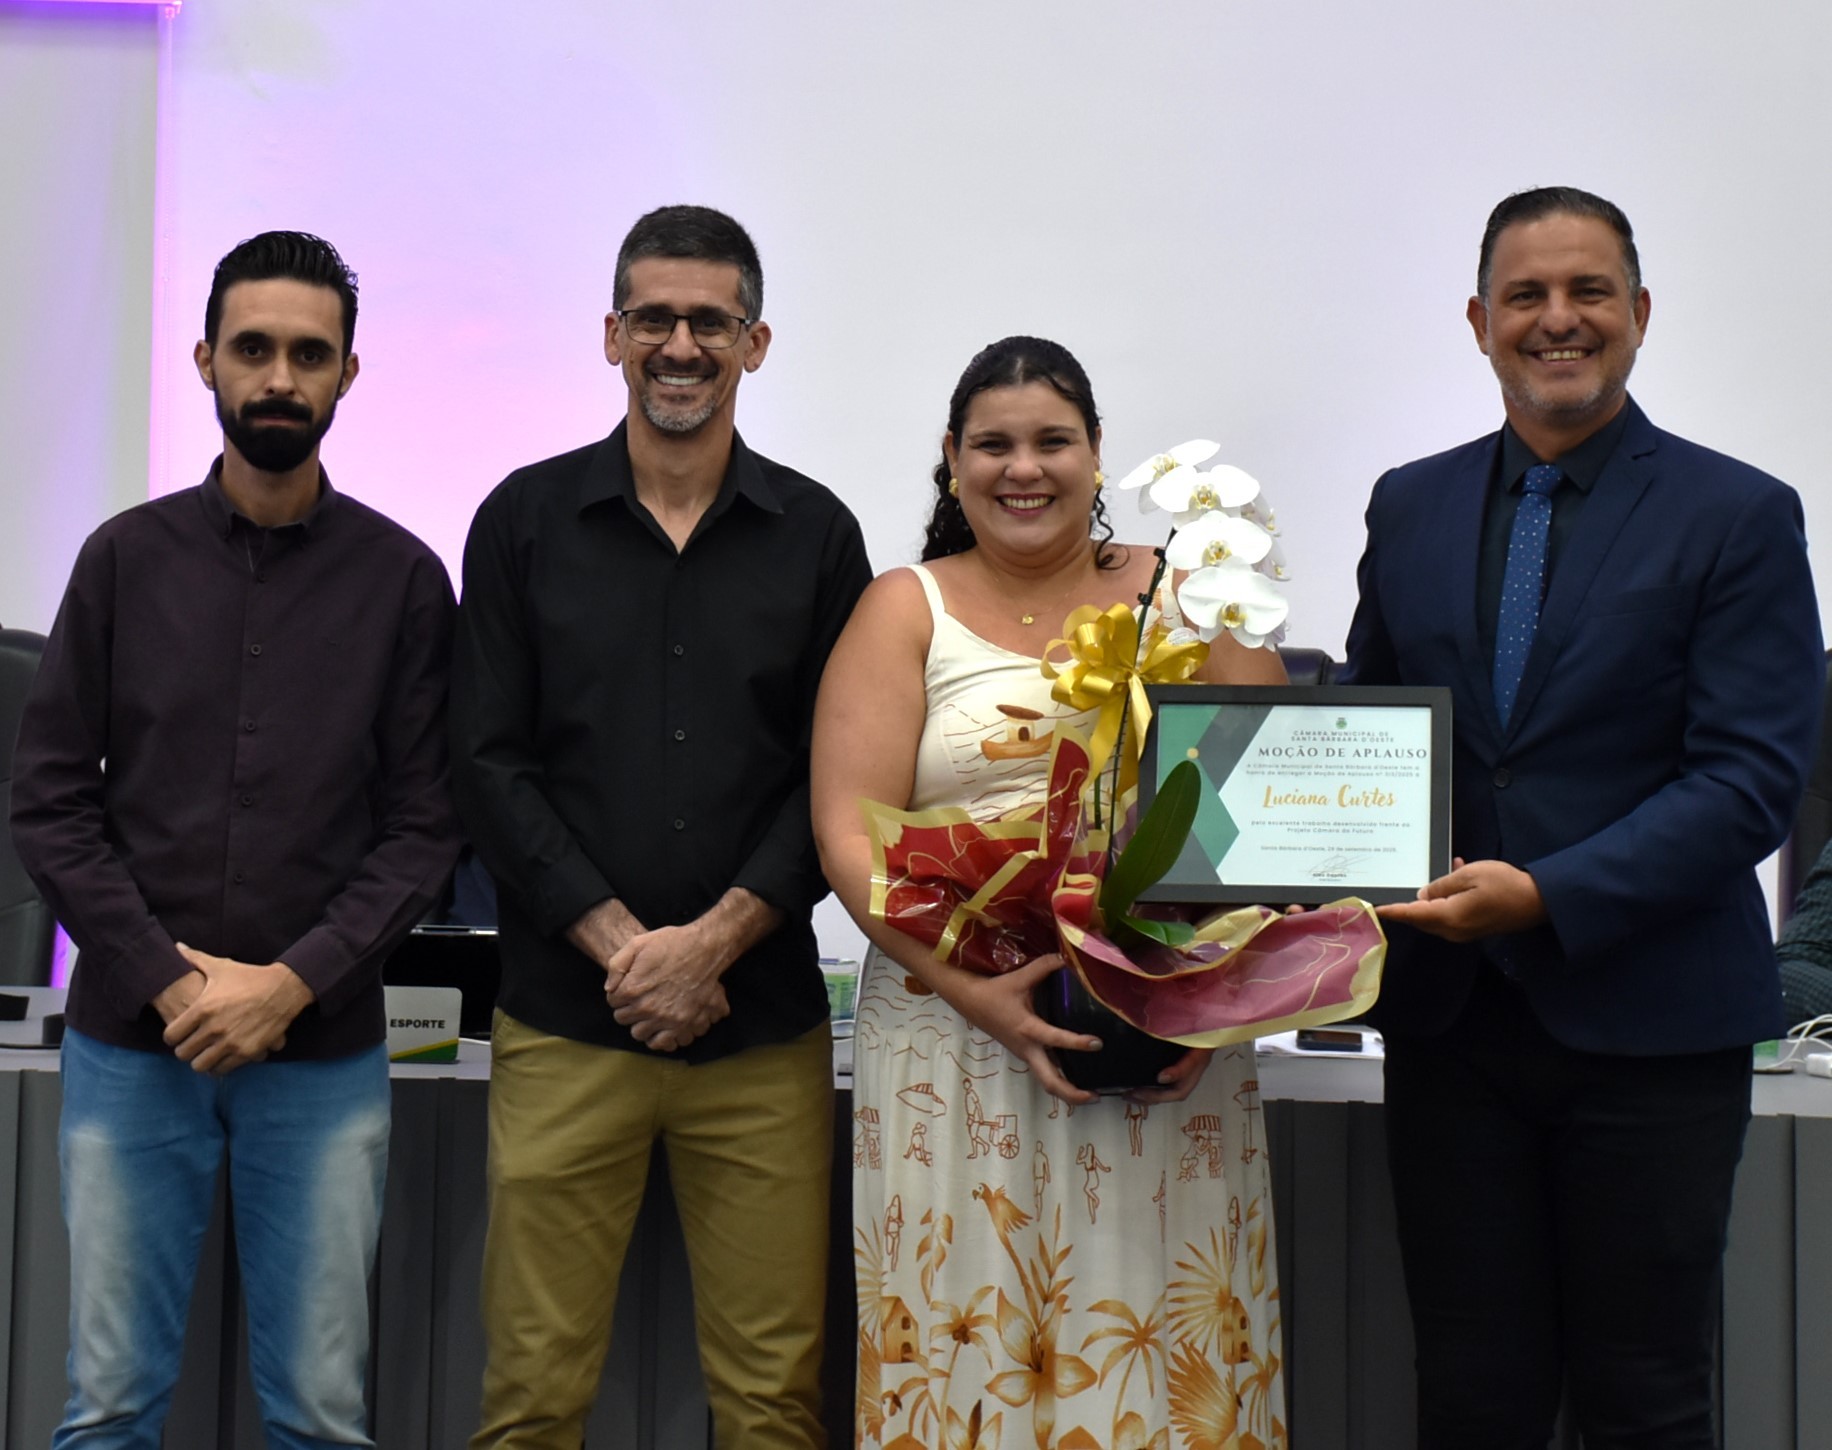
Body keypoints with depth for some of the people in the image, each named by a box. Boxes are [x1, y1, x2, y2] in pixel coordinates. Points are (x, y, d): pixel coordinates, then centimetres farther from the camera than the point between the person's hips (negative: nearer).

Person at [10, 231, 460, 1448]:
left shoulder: (401, 576, 2)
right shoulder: (127, 558, 5)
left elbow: (425, 823, -1)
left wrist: (293, 983, -11)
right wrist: (168, 980, -8)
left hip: (324, 1054, 0)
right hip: (130, 1044, 1)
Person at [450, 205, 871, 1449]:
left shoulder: (816, 534, 7)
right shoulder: (527, 520, 6)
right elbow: (492, 763, 1)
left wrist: (712, 942, -9)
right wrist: (620, 945, -9)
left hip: (761, 1020, 1)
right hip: (565, 1018, 0)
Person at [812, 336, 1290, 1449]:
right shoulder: (906, 611, 7)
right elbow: (850, 834, -2)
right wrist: (971, 988, -15)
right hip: (952, 1042, 0)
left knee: (1161, 1343, 3)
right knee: (967, 1338, 2)